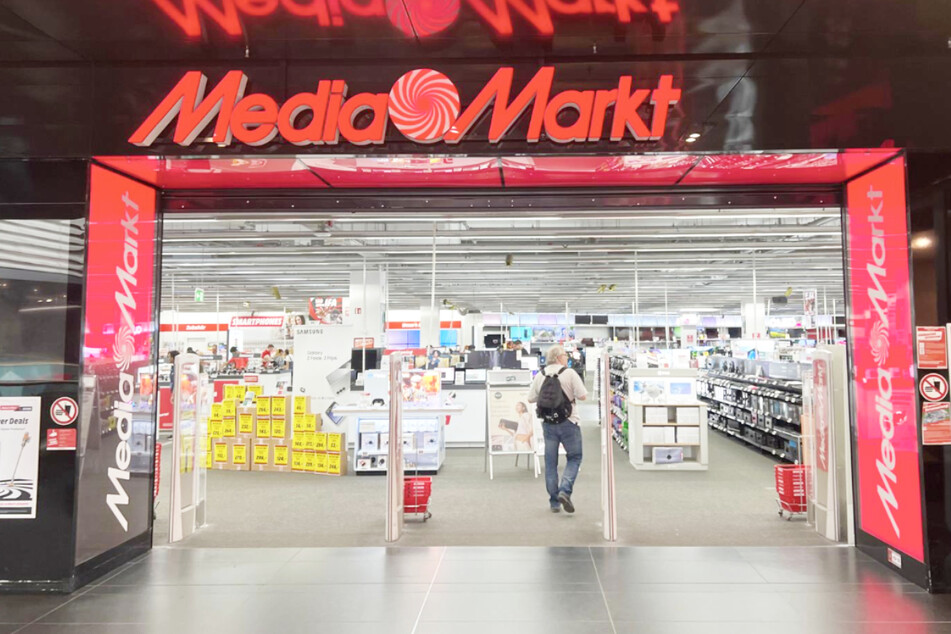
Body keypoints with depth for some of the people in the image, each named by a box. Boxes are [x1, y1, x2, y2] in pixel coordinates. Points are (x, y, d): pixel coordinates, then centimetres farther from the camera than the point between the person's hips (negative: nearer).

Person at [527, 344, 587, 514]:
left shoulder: (540, 375, 1)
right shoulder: (570, 373, -9)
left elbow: (531, 398, 4)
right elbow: (582, 396, -12)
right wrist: (571, 393, 8)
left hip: (548, 423, 4)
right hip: (568, 422, -3)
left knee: (550, 462, 11)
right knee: (574, 457, 12)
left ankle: (555, 502, 15)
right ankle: (565, 490, -9)